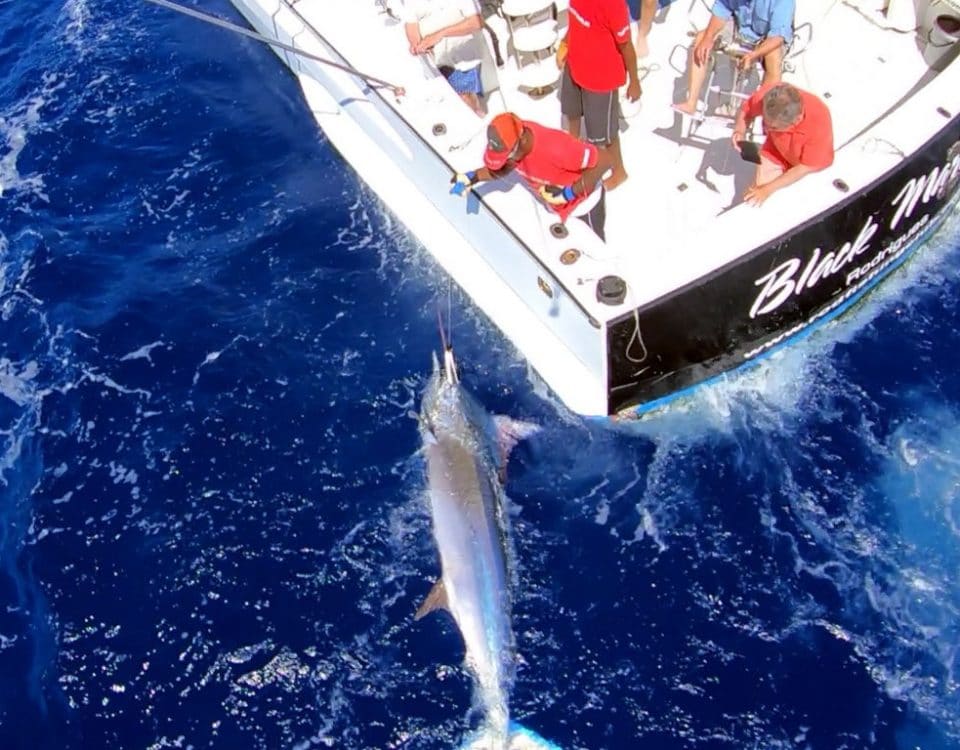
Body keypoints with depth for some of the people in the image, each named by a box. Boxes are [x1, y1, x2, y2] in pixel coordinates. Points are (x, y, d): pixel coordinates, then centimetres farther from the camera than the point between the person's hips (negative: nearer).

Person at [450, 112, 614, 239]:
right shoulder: (512, 138, -23)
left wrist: (568, 193, -36)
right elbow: (502, 168, -2)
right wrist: (472, 177, -19)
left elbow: (603, 160, -38)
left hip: (583, 205, -6)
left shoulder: (554, 147, -44)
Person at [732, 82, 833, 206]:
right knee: (755, 197, -6)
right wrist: (740, 131, -29)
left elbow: (805, 168, -28)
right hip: (776, 149, 2)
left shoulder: (819, 122, -40)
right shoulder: (765, 96, -34)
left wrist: (768, 189, -31)